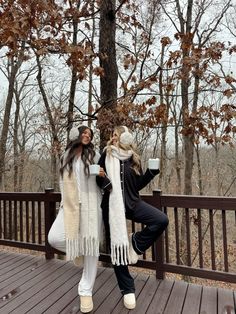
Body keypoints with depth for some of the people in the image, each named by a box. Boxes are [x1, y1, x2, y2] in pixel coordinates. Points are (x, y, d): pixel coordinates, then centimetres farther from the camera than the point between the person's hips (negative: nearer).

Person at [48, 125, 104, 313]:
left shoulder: (94, 155, 5)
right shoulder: (66, 156, 15)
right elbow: (63, 181, 19)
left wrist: (103, 175, -14)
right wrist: (65, 203, 16)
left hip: (90, 204, -2)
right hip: (70, 205, 3)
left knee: (91, 245, -2)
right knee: (54, 238, -13)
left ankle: (86, 291, 15)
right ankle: (77, 251, 20)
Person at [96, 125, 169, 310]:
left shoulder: (134, 158, 5)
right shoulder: (107, 155, 1)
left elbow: (138, 185, 7)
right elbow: (97, 177, 4)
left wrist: (152, 172, -5)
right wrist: (104, 181, -17)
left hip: (132, 203, 2)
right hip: (112, 205, -2)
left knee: (162, 220, -16)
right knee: (117, 246, 3)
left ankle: (136, 244, 5)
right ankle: (127, 290, 22)